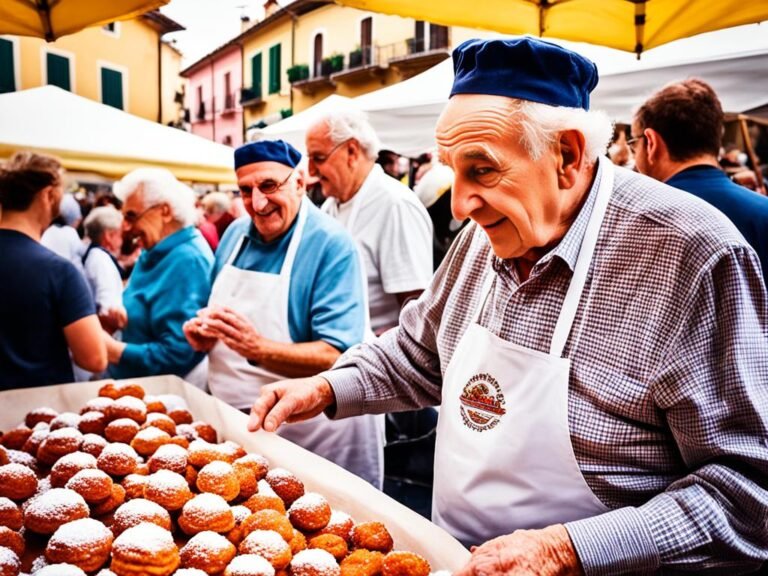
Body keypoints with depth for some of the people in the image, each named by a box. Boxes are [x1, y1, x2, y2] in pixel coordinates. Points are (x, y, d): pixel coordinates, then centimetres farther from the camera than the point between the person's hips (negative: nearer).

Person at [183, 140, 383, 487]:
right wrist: (202, 332, -5)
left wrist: (258, 349, -34)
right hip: (233, 422, 6)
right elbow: (217, 316, 17)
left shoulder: (331, 244, -17)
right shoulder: (236, 234, 4)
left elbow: (338, 356, -23)